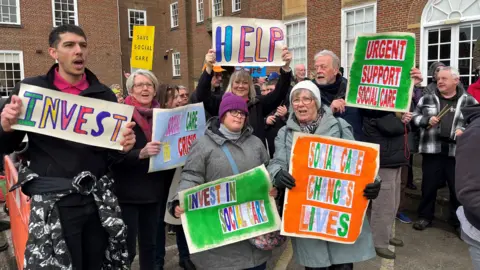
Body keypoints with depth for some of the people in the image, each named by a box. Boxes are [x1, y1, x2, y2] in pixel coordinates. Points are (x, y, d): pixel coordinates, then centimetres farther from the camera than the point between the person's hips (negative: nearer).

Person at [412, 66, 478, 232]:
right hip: (432, 151, 1)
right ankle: (425, 216, 25)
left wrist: (465, 130, -10)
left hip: (457, 152, 0)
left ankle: (459, 221, 26)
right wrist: (427, 120, -10)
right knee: (429, 186, 9)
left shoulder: (469, 101, 5)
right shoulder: (427, 99, 7)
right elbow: (414, 116, 8)